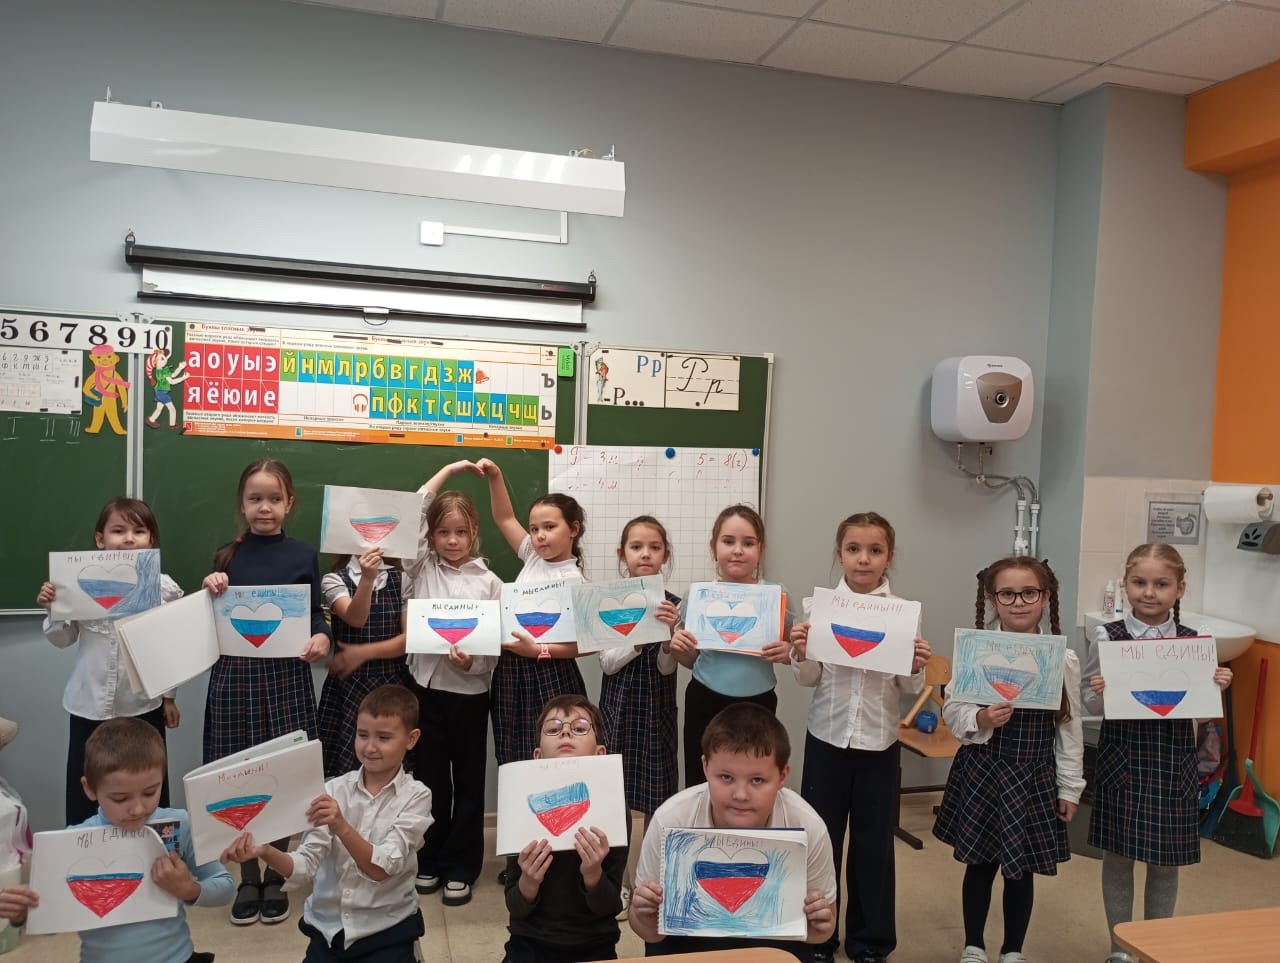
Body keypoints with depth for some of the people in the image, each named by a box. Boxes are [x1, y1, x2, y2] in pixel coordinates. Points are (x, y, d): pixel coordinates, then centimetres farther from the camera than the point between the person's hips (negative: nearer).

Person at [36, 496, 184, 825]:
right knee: (84, 790, 12)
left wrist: (169, 695, 5)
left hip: (143, 705, -1)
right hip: (91, 704, 1)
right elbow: (62, 639, 5)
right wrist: (52, 609, -13)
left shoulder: (165, 588, -8)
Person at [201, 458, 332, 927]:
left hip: (286, 675, -1)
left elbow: (315, 612, 4)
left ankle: (276, 878, 20)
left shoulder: (303, 555, 4)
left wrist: (321, 636, -16)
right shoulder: (227, 555, 7)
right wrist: (211, 591, -10)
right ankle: (248, 879, 21)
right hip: (234, 673, 1)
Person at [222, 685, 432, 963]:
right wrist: (265, 852, -29)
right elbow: (305, 867, -9)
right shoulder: (335, 789, -3)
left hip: (387, 931, -3)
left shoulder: (415, 796, -9)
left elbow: (381, 869, -19)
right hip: (328, 927, 3)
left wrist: (341, 827, -33)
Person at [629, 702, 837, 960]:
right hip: (691, 938, -2)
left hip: (775, 941, 2)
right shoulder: (671, 821, -26)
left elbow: (820, 930, -6)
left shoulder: (808, 829, -24)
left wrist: (819, 925, -27)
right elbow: (651, 931, -12)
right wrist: (644, 917, -33)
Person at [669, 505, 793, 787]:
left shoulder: (777, 596, -5)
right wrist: (678, 648, -12)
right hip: (704, 705, 1)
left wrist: (788, 652, -12)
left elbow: (789, 649, 9)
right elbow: (691, 660, 7)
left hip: (758, 706, 0)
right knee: (699, 786, 10)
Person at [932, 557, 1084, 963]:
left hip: (1035, 778, 1)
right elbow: (952, 709, -4)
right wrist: (980, 719, -24)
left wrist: (1070, 788, 3)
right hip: (982, 772, -1)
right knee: (979, 864, 13)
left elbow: (1070, 728, 1)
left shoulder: (1064, 660, -5)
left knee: (1022, 870, 13)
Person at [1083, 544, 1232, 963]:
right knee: (1118, 854, 10)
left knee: (1166, 859, 12)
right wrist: (1099, 693, -23)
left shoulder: (1194, 641, -1)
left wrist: (1218, 687, -11)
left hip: (1173, 760, 2)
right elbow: (1091, 705, -1)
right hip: (1122, 758, -1)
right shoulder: (1107, 637, -7)